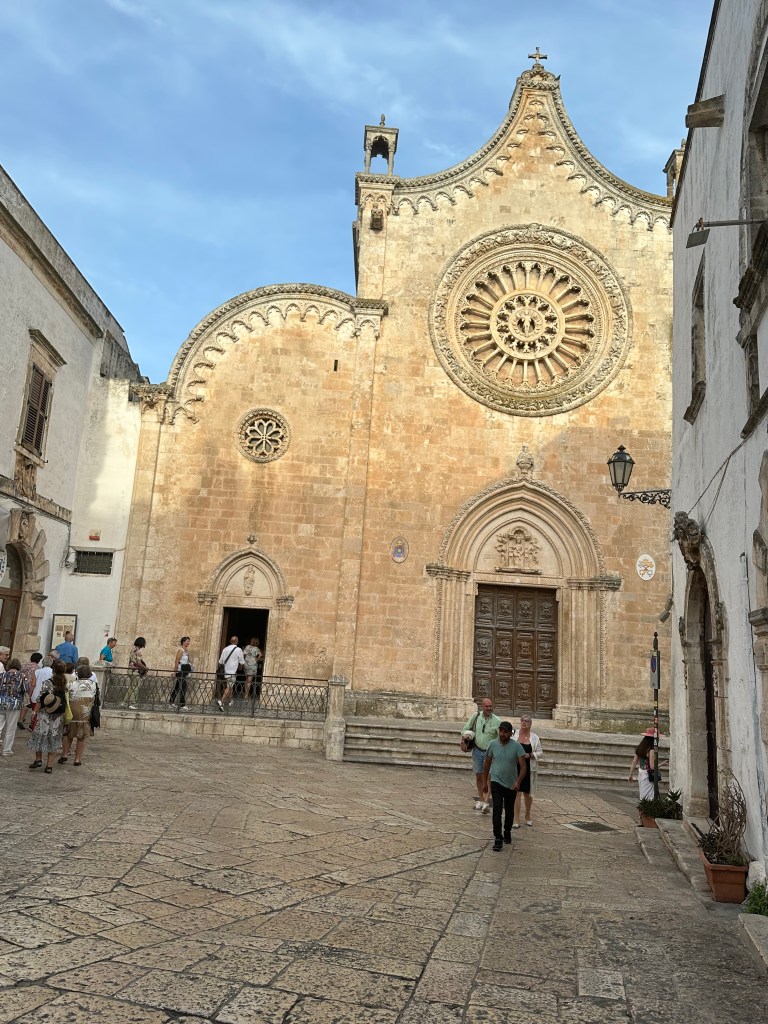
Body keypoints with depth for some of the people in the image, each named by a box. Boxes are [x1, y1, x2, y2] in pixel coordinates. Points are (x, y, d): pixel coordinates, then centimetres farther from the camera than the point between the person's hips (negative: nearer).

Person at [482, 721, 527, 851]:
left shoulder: (516, 746, -12)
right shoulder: (492, 744, -7)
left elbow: (523, 766, -13)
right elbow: (487, 764, 5)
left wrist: (518, 782, -27)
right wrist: (484, 782, 8)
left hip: (512, 785, 0)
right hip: (496, 782, 0)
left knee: (509, 811, 15)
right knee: (497, 810, -12)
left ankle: (507, 832, 38)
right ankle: (498, 839, -8)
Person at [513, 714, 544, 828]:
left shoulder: (534, 737, 2)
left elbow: (540, 752, 3)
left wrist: (530, 755, -13)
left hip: (529, 769, 2)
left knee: (528, 793, 14)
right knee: (517, 793, -5)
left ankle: (528, 816, 35)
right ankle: (517, 820, 2)